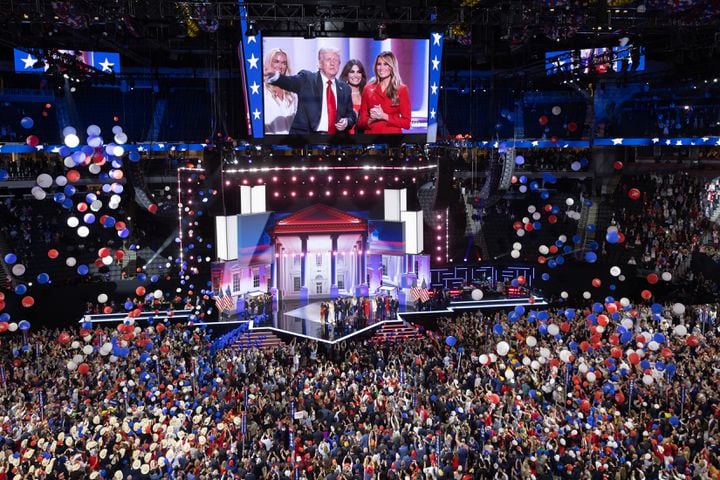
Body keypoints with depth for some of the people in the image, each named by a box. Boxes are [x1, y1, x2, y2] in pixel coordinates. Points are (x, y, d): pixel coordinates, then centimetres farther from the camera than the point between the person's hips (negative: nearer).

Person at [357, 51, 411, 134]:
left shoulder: (401, 89, 0)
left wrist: (384, 116, -13)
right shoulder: (368, 89, 7)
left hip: (392, 133, -2)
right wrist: (371, 119, -11)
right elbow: (361, 121, 8)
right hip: (371, 132, 2)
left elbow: (406, 122, -4)